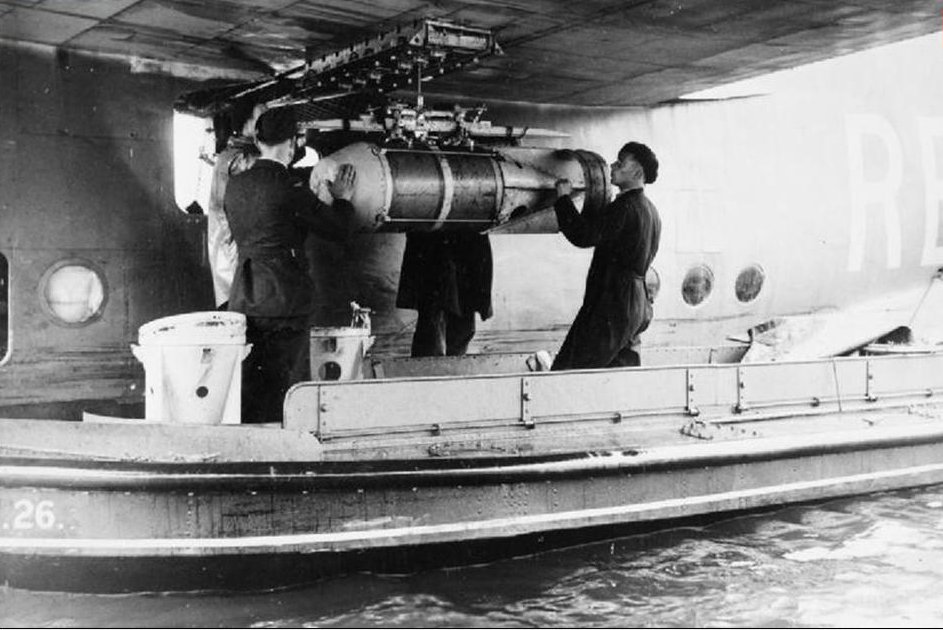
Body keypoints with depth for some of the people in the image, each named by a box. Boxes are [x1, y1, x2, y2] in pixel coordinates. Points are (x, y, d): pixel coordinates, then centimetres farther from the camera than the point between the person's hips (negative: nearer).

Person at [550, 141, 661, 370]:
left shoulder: (626, 207, -16)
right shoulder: (650, 210, 15)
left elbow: (583, 235, -24)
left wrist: (563, 197, -14)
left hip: (613, 302, -10)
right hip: (638, 303, 10)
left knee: (569, 371, -8)